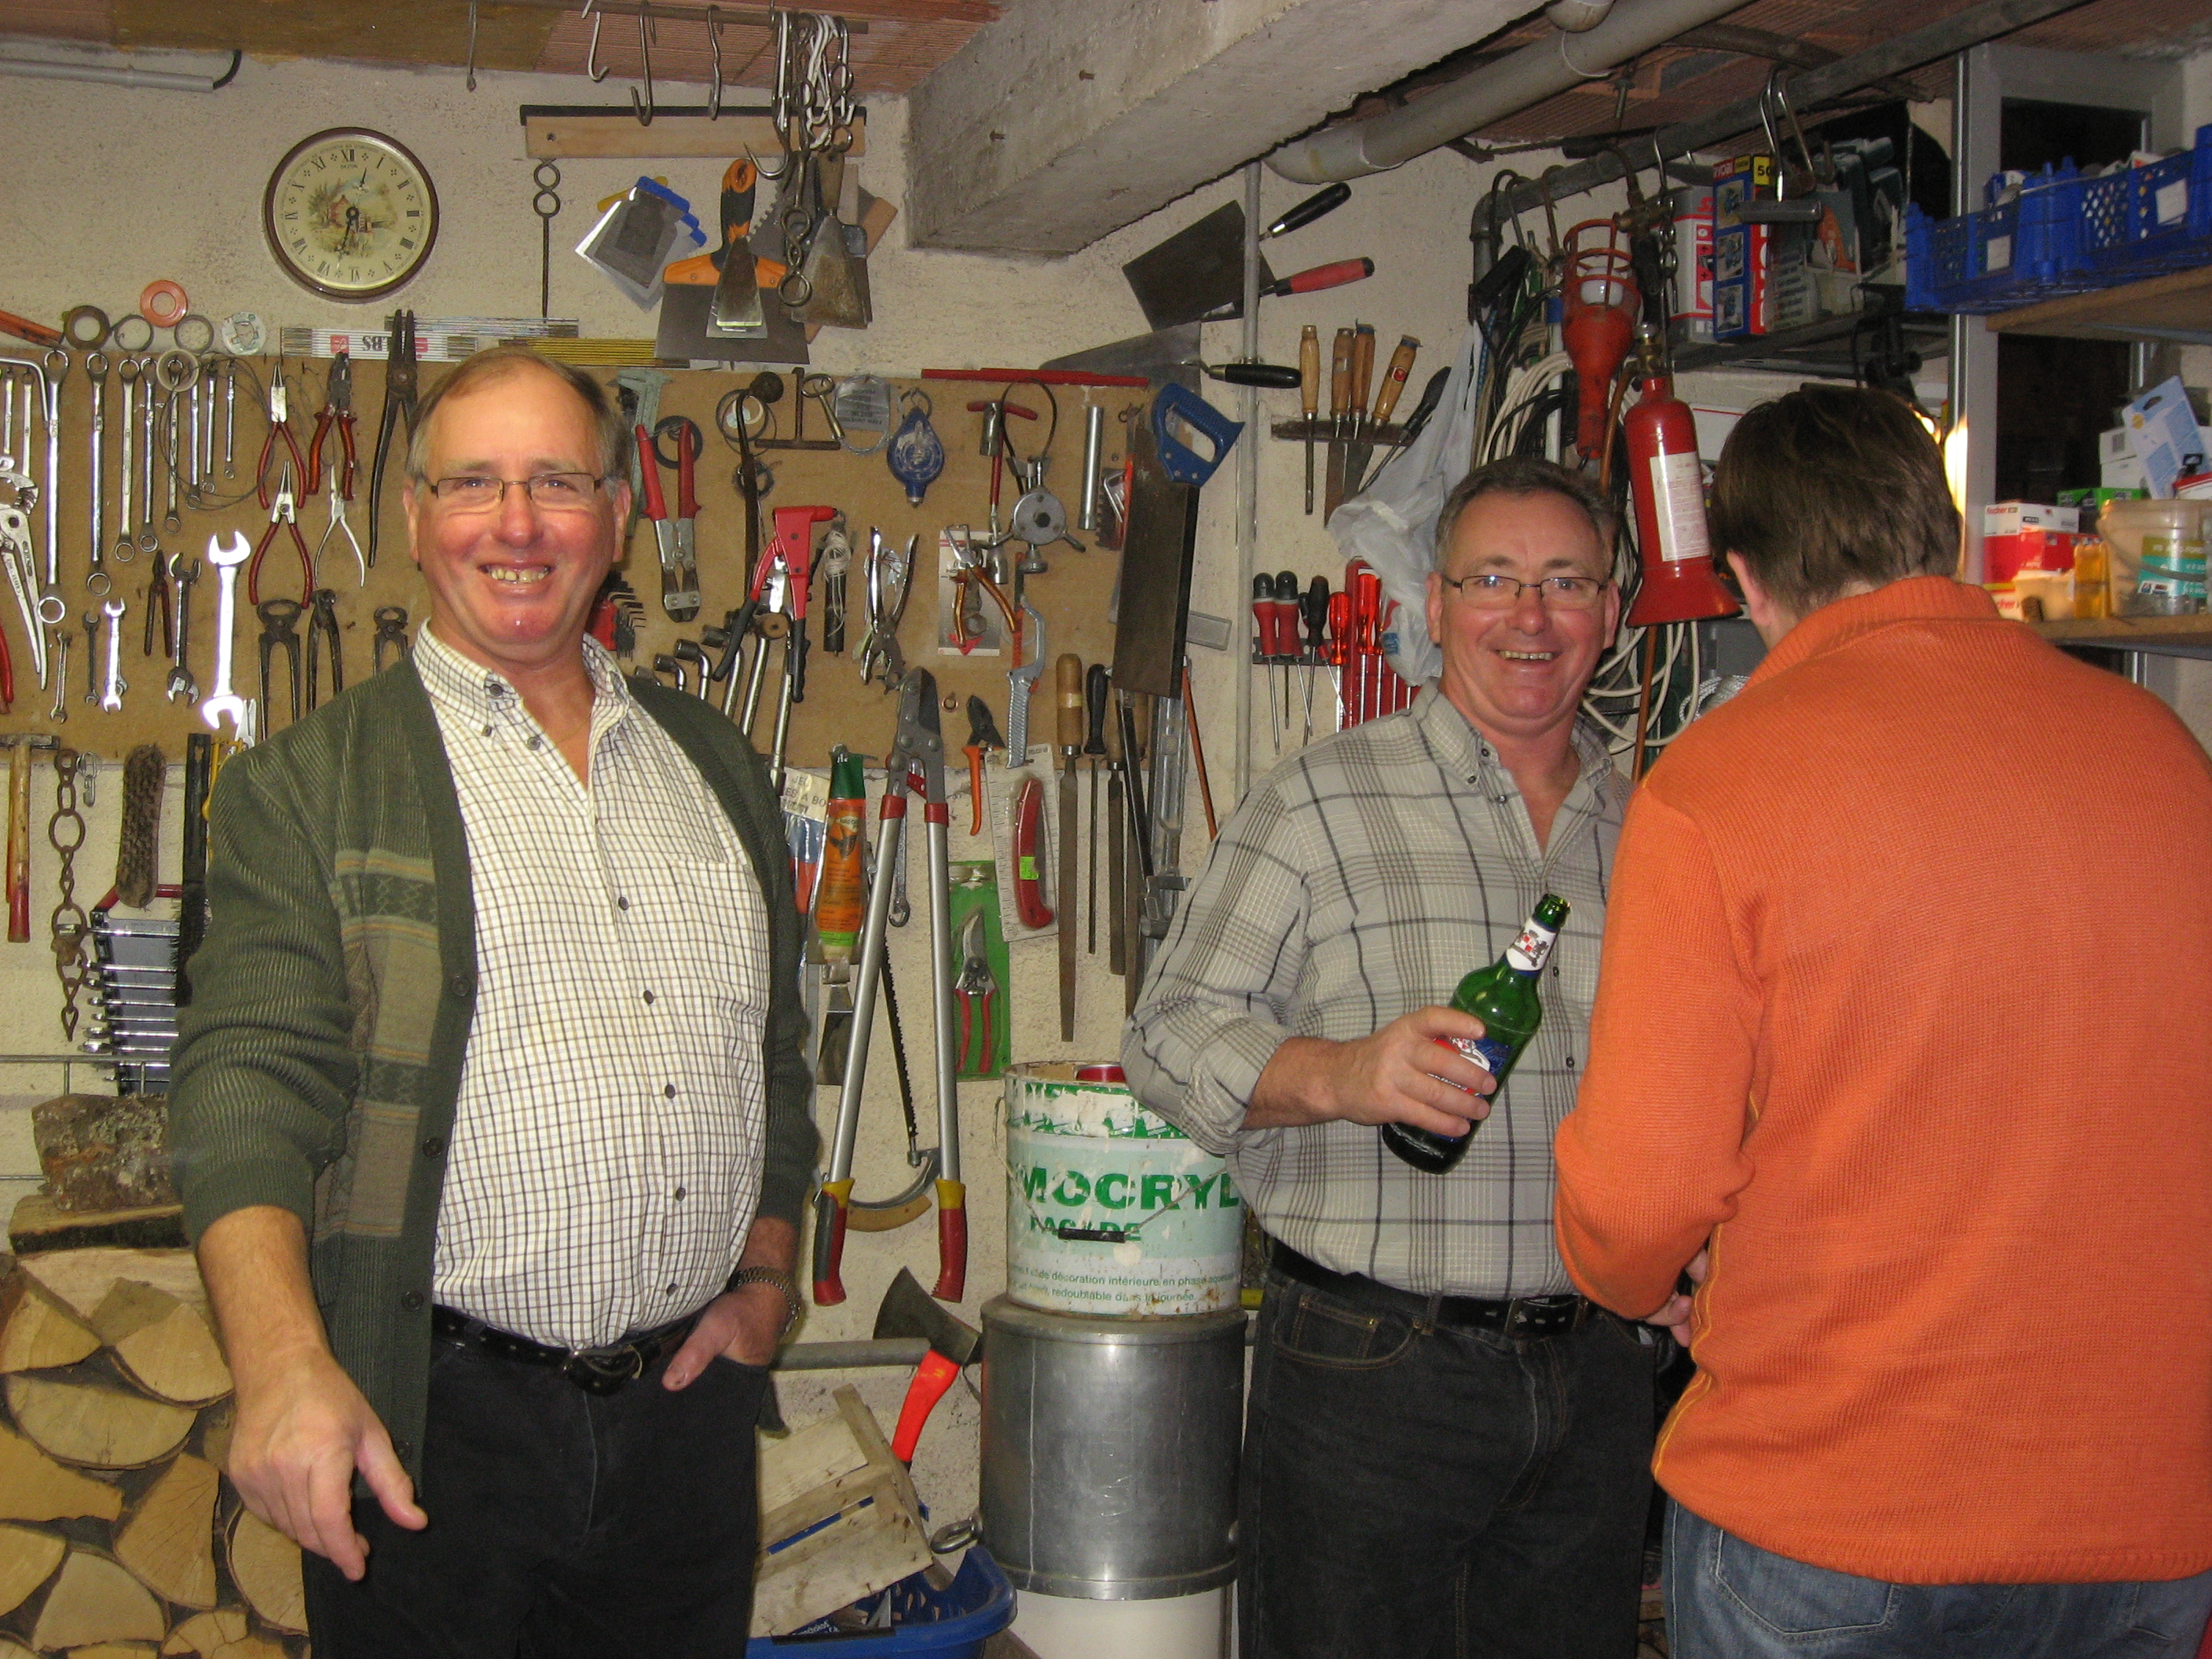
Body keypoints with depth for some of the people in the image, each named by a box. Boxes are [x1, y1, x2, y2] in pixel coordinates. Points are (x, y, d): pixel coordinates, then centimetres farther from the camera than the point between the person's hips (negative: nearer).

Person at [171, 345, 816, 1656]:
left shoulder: (714, 765, 13)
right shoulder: (315, 783, -1)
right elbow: (252, 1080, -12)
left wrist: (766, 1278, 10)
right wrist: (286, 1364, -25)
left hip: (686, 1409, 4)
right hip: (436, 1425, -4)